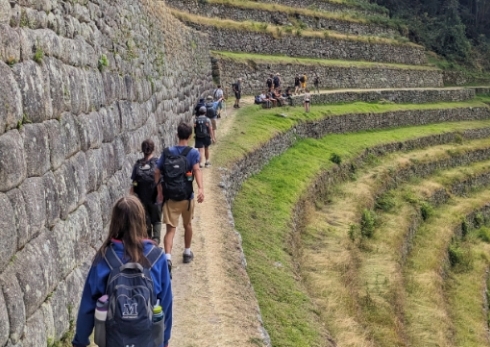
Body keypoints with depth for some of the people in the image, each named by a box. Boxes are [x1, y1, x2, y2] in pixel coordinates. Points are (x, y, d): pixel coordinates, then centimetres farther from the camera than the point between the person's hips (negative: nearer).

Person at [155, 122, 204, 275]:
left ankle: (168, 258, -22)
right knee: (187, 225, 22)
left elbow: (157, 173, 0)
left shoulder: (167, 152, 2)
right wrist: (201, 189, -35)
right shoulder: (193, 152, -6)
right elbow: (196, 170, -24)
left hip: (169, 197, 1)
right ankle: (187, 253, 36)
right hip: (186, 196, -1)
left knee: (170, 229, -3)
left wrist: (159, 192, 9)